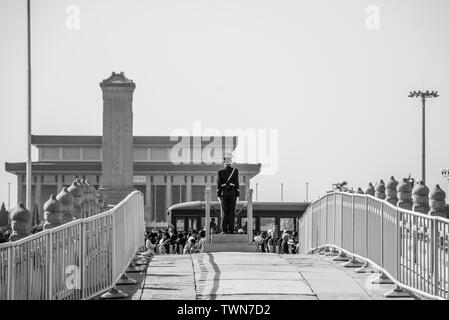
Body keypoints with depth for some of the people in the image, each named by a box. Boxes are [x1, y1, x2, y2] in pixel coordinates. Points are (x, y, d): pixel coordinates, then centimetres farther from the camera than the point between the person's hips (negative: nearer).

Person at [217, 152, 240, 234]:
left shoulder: (220, 172, -1)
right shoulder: (235, 171, -3)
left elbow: (218, 184, 0)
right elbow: (237, 183, -3)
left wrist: (219, 195, 6)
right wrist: (237, 195, 2)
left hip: (224, 193, 1)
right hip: (232, 193, -1)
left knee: (225, 212, 8)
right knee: (232, 212, 3)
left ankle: (224, 230, 2)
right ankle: (231, 230, 1)